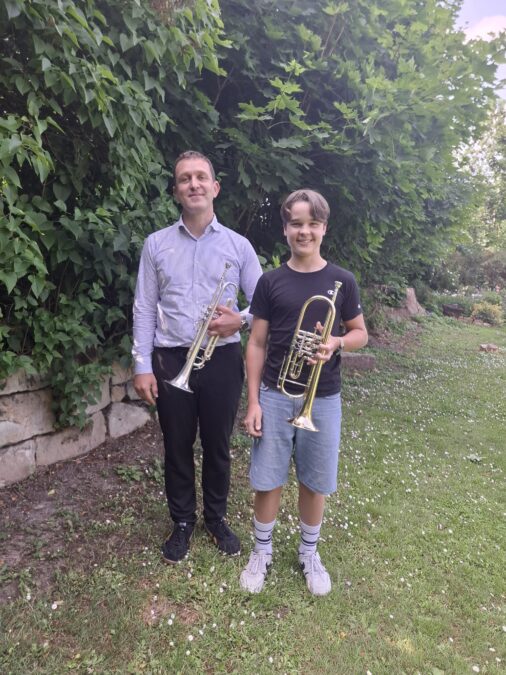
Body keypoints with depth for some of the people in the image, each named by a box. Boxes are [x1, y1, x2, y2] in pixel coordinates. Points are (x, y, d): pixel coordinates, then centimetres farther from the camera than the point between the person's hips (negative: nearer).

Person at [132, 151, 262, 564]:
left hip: (223, 359, 0)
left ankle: (217, 518, 35)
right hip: (171, 360, 0)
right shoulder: (157, 244, 3)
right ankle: (182, 522, 33)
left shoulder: (238, 245, 2)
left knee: (217, 445, 13)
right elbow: (144, 309, 2)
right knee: (177, 446, 12)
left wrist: (241, 320, -17)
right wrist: (142, 366, -4)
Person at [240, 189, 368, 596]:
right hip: (275, 396, 0)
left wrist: (336, 343, -17)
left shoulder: (342, 281, 0)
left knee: (315, 482, 13)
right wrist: (253, 401, -4)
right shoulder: (270, 282, -1)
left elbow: (360, 334, 7)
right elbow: (257, 343, 0)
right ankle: (262, 551, 31)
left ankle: (309, 553, 35)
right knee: (268, 481, 8)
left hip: (323, 399, 1)